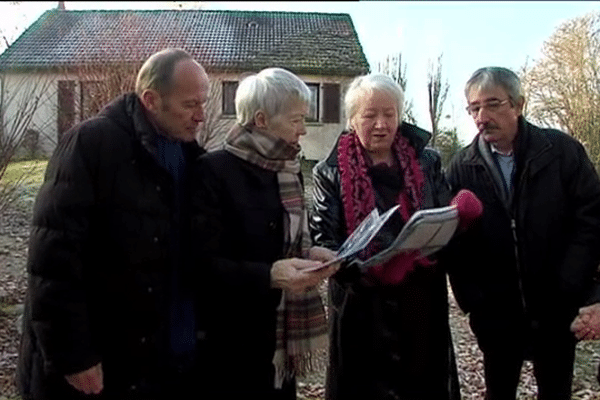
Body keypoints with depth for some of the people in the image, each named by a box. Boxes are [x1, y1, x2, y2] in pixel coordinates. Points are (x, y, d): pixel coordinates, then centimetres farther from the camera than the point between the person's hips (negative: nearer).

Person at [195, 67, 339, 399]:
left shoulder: (289, 171, 8)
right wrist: (269, 275, -30)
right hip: (234, 340, -7)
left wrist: (309, 255, -2)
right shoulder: (215, 170, -15)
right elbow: (205, 264, -19)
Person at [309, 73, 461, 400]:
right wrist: (362, 266, -26)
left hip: (423, 302, 3)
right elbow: (323, 241, -8)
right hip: (362, 307, -2)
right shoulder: (330, 173, -1)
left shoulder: (426, 163, 8)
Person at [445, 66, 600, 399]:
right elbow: (455, 243, -2)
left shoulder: (563, 151, -5)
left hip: (556, 312, 0)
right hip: (496, 315, 1)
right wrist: (471, 300, -8)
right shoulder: (462, 168, -2)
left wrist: (568, 291, -11)